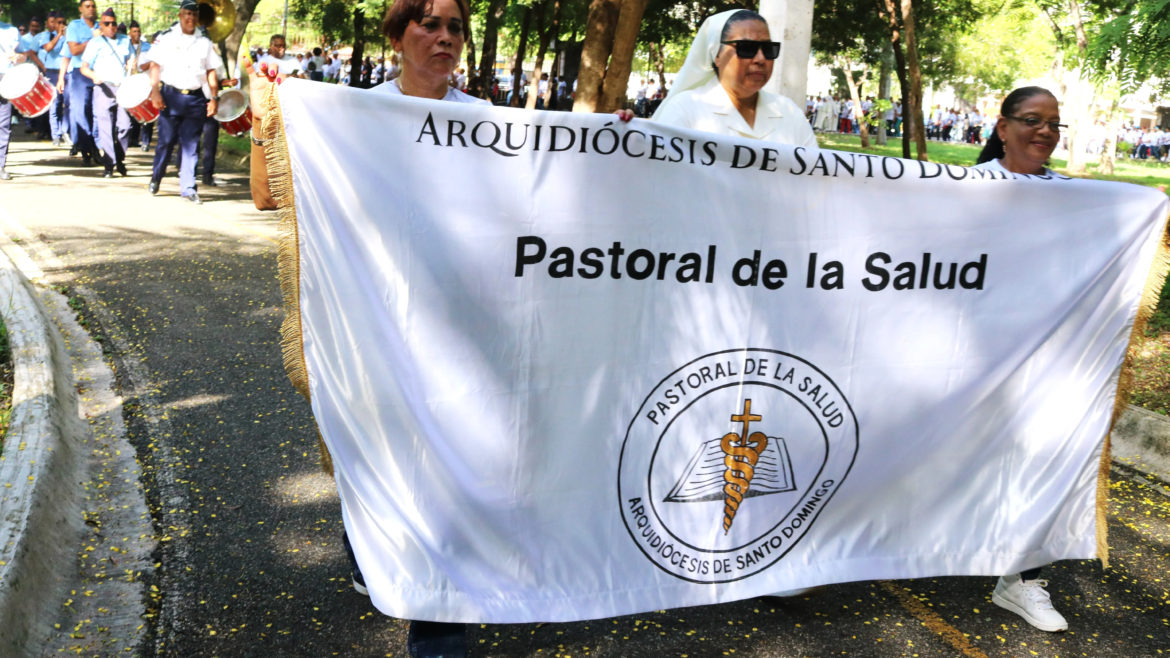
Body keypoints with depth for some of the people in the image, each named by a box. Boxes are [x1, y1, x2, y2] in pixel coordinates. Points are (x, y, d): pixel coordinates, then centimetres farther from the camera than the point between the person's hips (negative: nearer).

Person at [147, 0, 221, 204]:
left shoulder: (205, 42, 9)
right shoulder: (166, 38, 2)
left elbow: (211, 72, 10)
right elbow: (155, 65, -2)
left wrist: (213, 98, 2)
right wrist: (155, 91, -12)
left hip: (196, 99, 2)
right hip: (170, 96, -2)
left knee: (191, 144, 1)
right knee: (166, 140, 3)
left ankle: (189, 188, 4)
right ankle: (156, 178, 24)